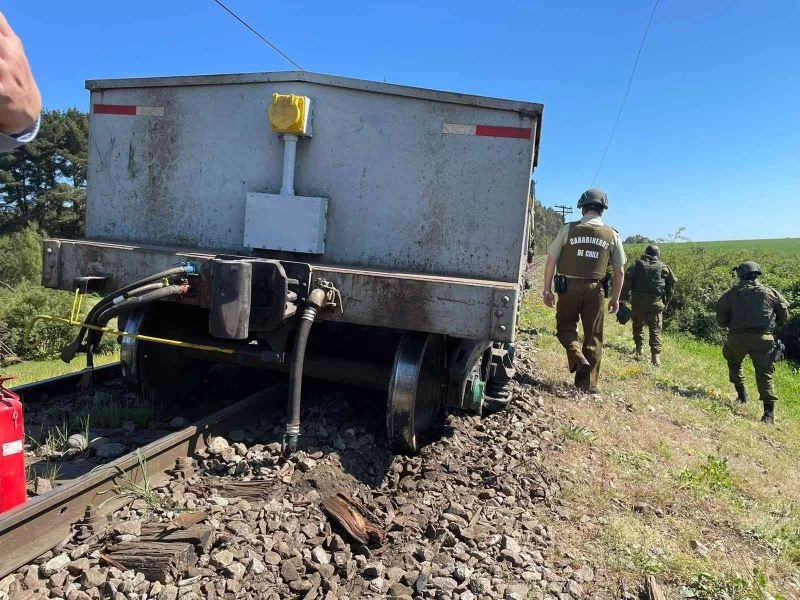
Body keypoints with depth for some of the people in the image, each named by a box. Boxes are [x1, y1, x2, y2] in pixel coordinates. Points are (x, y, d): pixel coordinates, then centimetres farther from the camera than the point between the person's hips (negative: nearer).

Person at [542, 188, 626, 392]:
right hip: (595, 290, 2)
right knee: (593, 337, 10)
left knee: (565, 328, 15)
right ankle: (589, 382, 15)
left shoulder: (568, 229, -2)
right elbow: (620, 271, 6)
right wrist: (615, 298, 15)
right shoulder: (612, 235, 3)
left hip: (568, 288, -1)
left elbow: (551, 261, -3)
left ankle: (579, 360, -9)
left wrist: (547, 290, 4)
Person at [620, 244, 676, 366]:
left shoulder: (637, 265, 6)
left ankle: (638, 351, 19)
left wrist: (624, 297, 2)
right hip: (656, 302, 0)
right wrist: (666, 302, 15)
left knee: (638, 326, 18)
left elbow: (627, 281, -3)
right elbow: (671, 284, 8)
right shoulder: (664, 268, 10)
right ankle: (656, 355, -10)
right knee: (655, 329, 1)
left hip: (638, 301, 0)